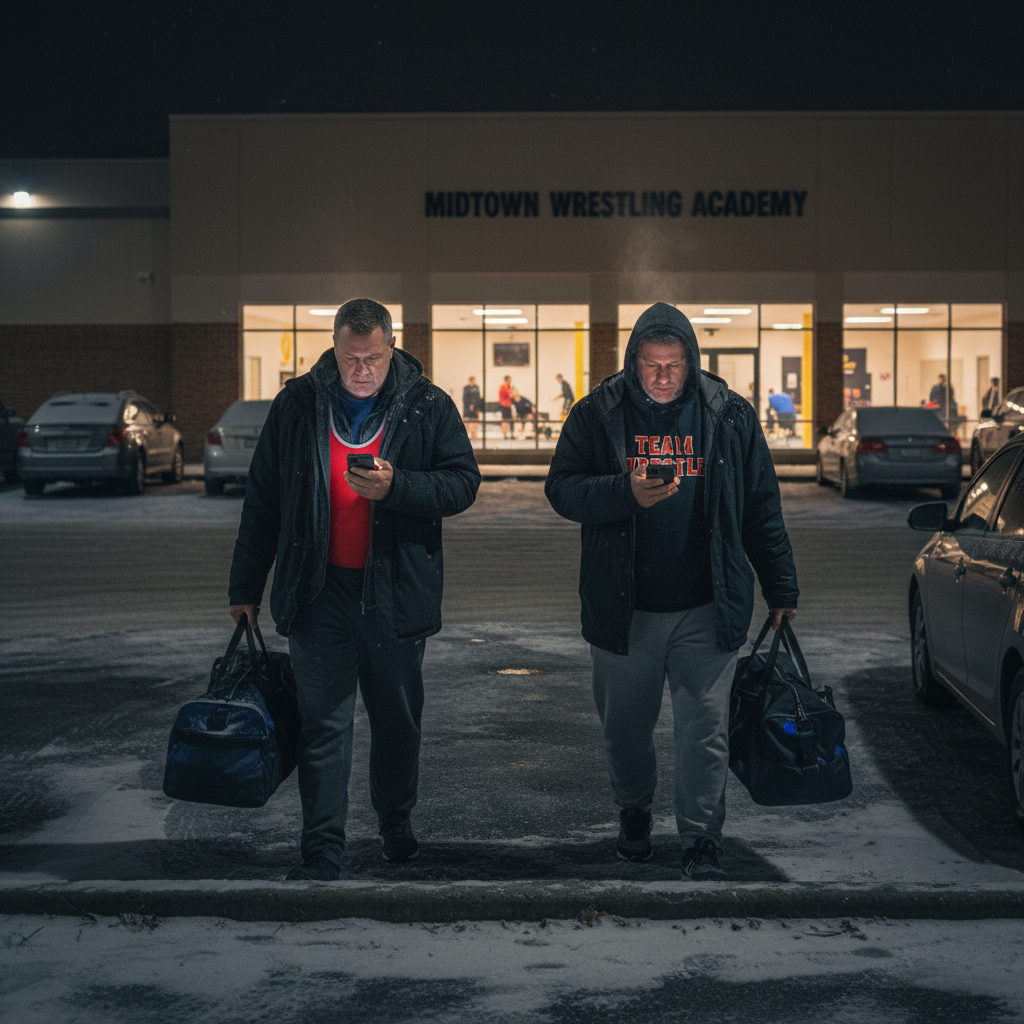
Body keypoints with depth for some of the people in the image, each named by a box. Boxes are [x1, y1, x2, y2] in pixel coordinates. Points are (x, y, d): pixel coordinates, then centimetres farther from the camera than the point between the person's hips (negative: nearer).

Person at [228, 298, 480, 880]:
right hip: (318, 591, 0)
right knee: (323, 725, -1)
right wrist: (246, 586, 7)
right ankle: (322, 852, 4)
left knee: (399, 720, 15)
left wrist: (396, 486, -20)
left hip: (397, 592, 0)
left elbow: (464, 482, -3)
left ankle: (396, 822, 36)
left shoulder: (427, 406, -1)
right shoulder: (298, 405, 2)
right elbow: (263, 500, 7)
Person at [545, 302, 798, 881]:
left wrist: (782, 589, 6)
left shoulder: (730, 417, 1)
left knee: (706, 729, -1)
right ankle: (634, 812, 38)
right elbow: (562, 490, -3)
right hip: (624, 608, 1)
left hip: (706, 609, -1)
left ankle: (703, 841, 10)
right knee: (625, 725, 14)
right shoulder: (598, 415, 0)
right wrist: (626, 493, -20)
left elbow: (762, 509, 6)